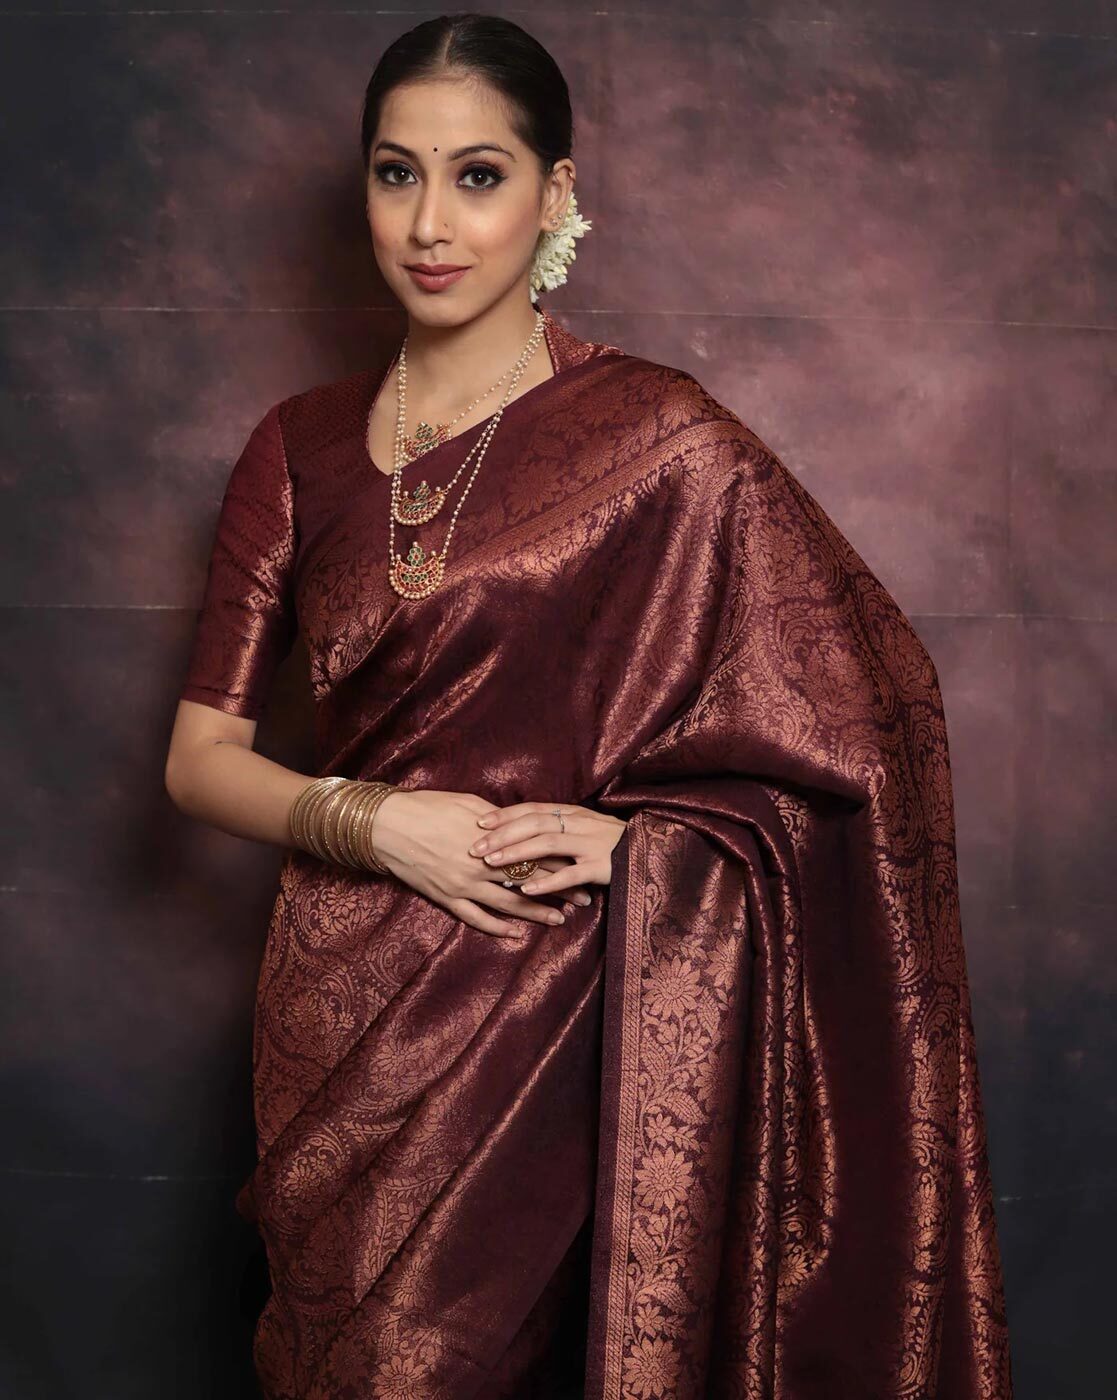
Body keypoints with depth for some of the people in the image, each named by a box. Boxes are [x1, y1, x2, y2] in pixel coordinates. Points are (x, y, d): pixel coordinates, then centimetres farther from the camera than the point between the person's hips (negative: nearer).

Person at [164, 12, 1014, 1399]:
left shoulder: (655, 439, -8)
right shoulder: (300, 447, 4)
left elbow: (867, 711, -5)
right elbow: (201, 753, 3)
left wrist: (632, 838, -15)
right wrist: (373, 820, -15)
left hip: (544, 1022, -3)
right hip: (334, 1016, 4)